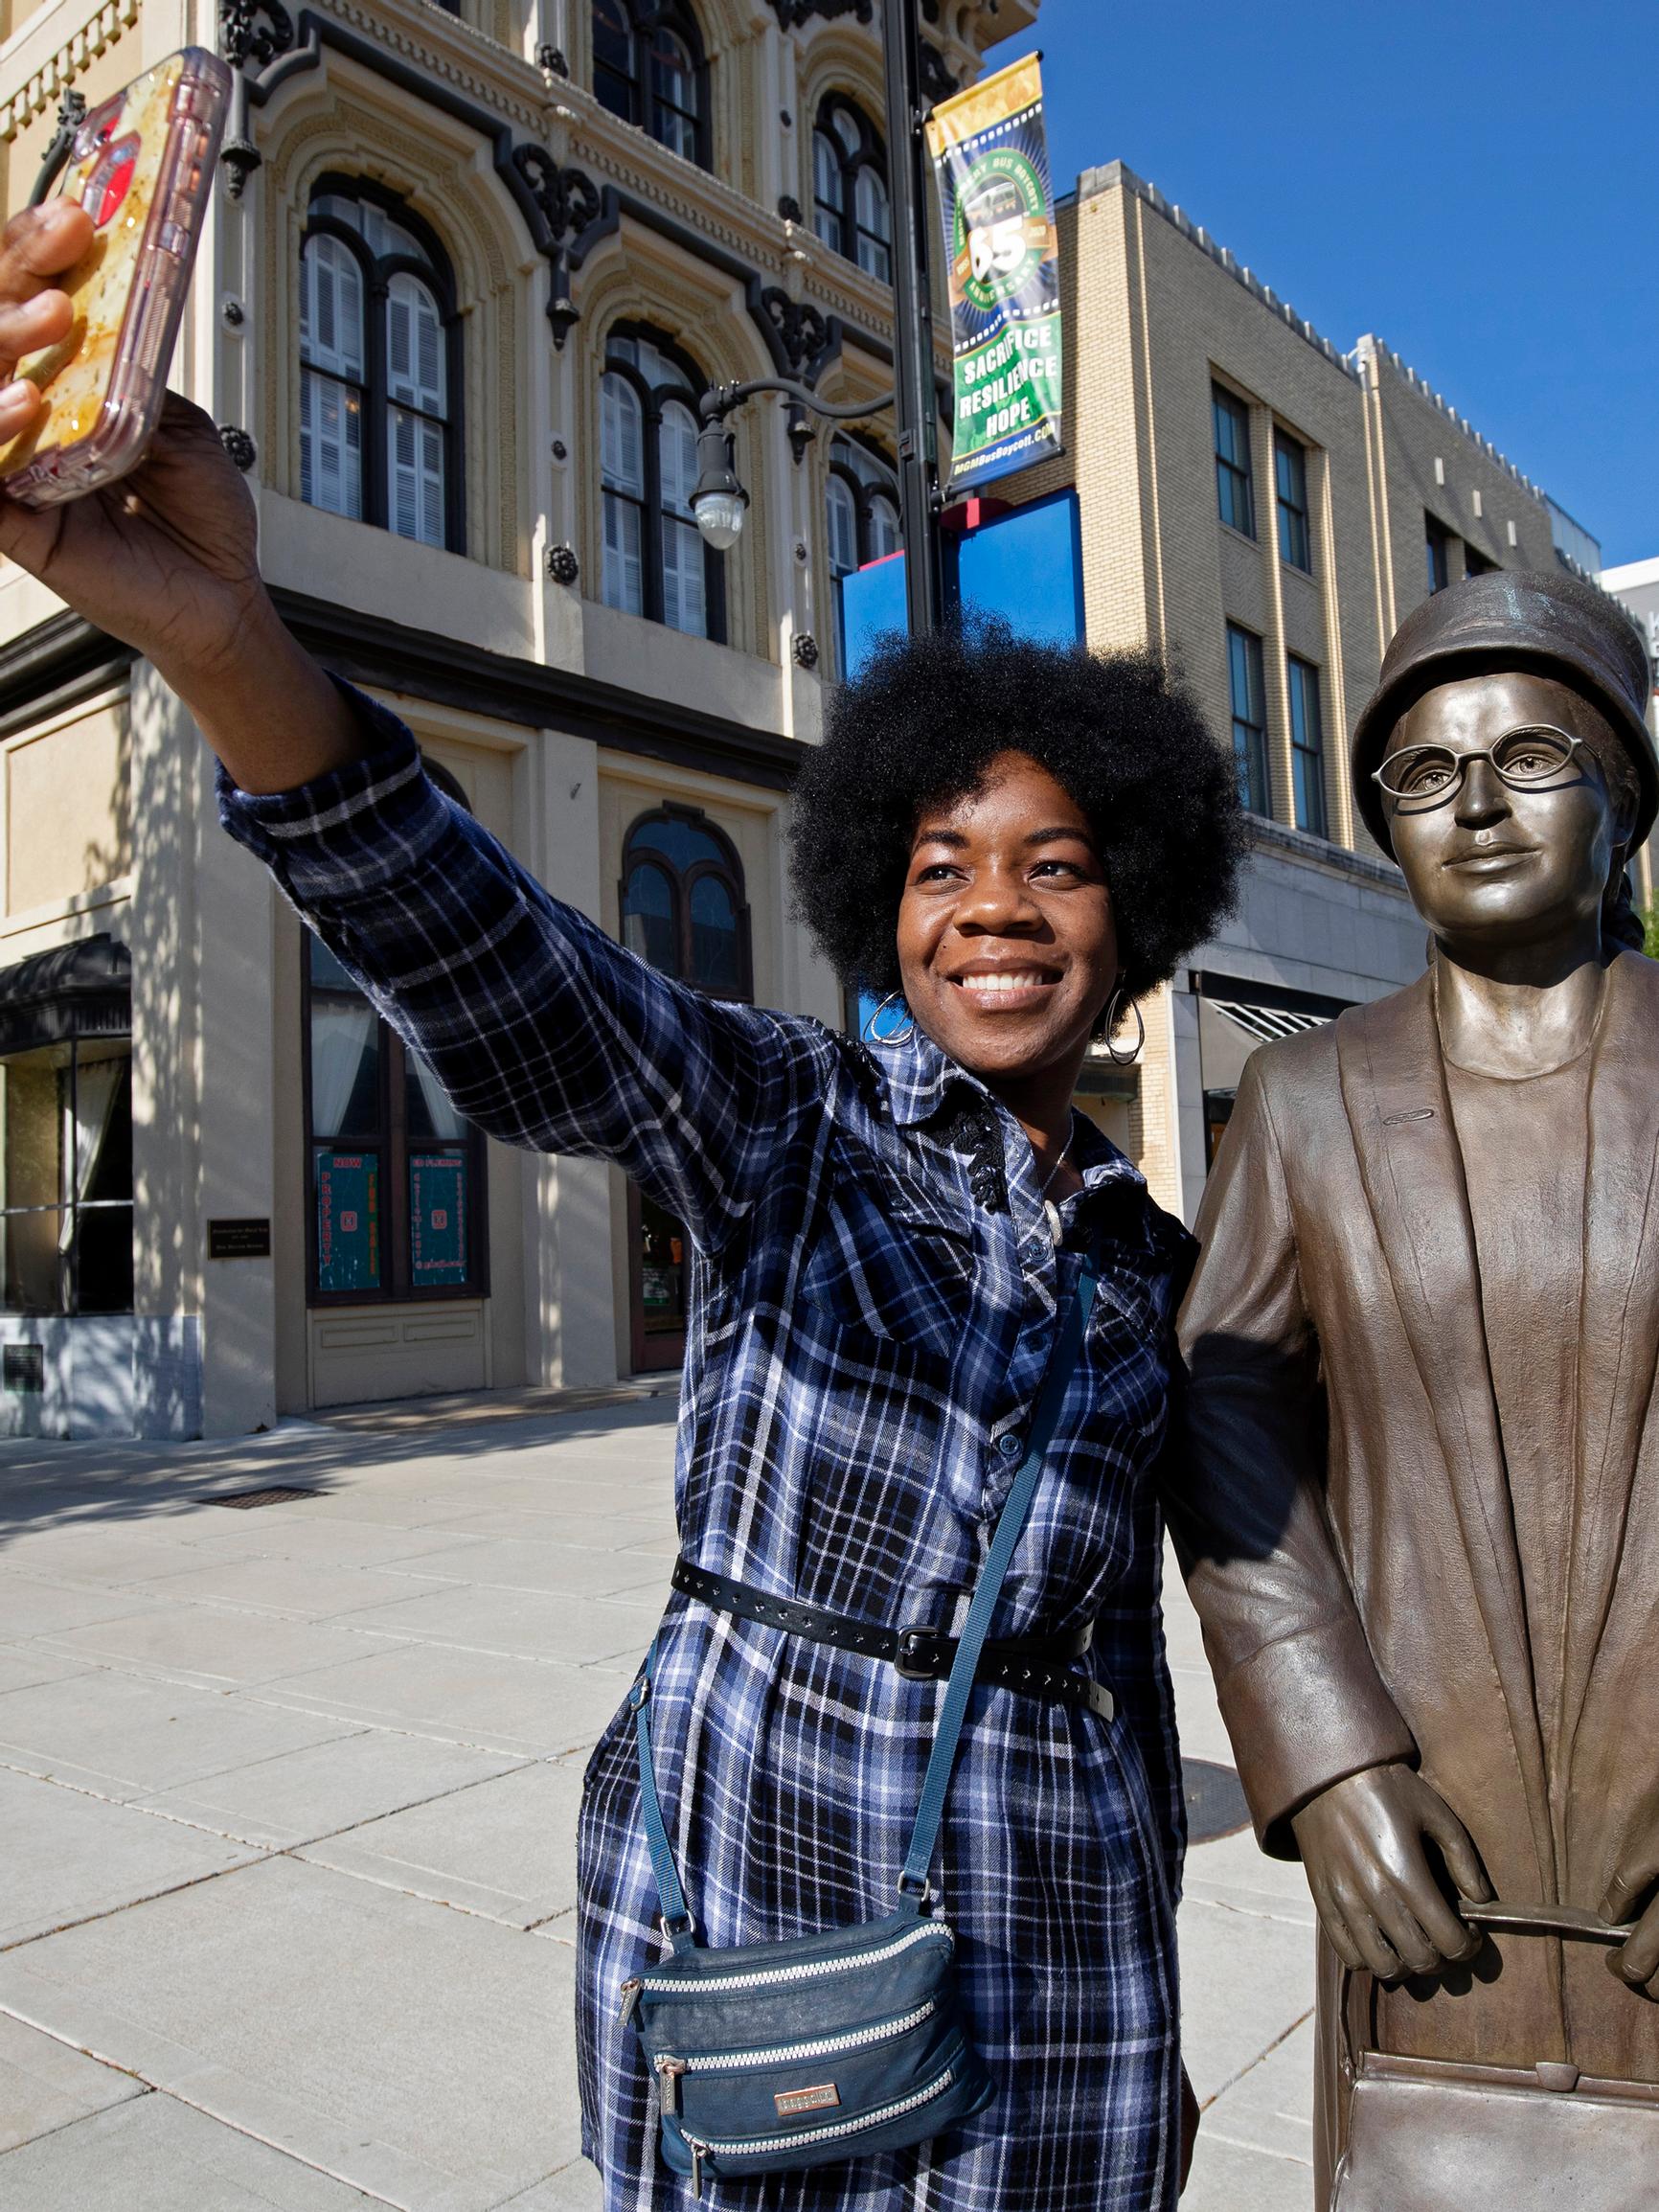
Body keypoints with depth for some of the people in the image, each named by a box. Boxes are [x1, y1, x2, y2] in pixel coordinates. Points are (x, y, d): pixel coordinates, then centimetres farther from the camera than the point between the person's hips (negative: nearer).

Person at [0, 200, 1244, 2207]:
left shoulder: (1148, 1261, 5)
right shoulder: (785, 1117, -7)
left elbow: (1119, 1636, 12)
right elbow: (502, 991, -28)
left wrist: (1153, 2021, 18)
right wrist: (221, 643, -45)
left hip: (1046, 1948, 4)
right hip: (731, 1888, -3)